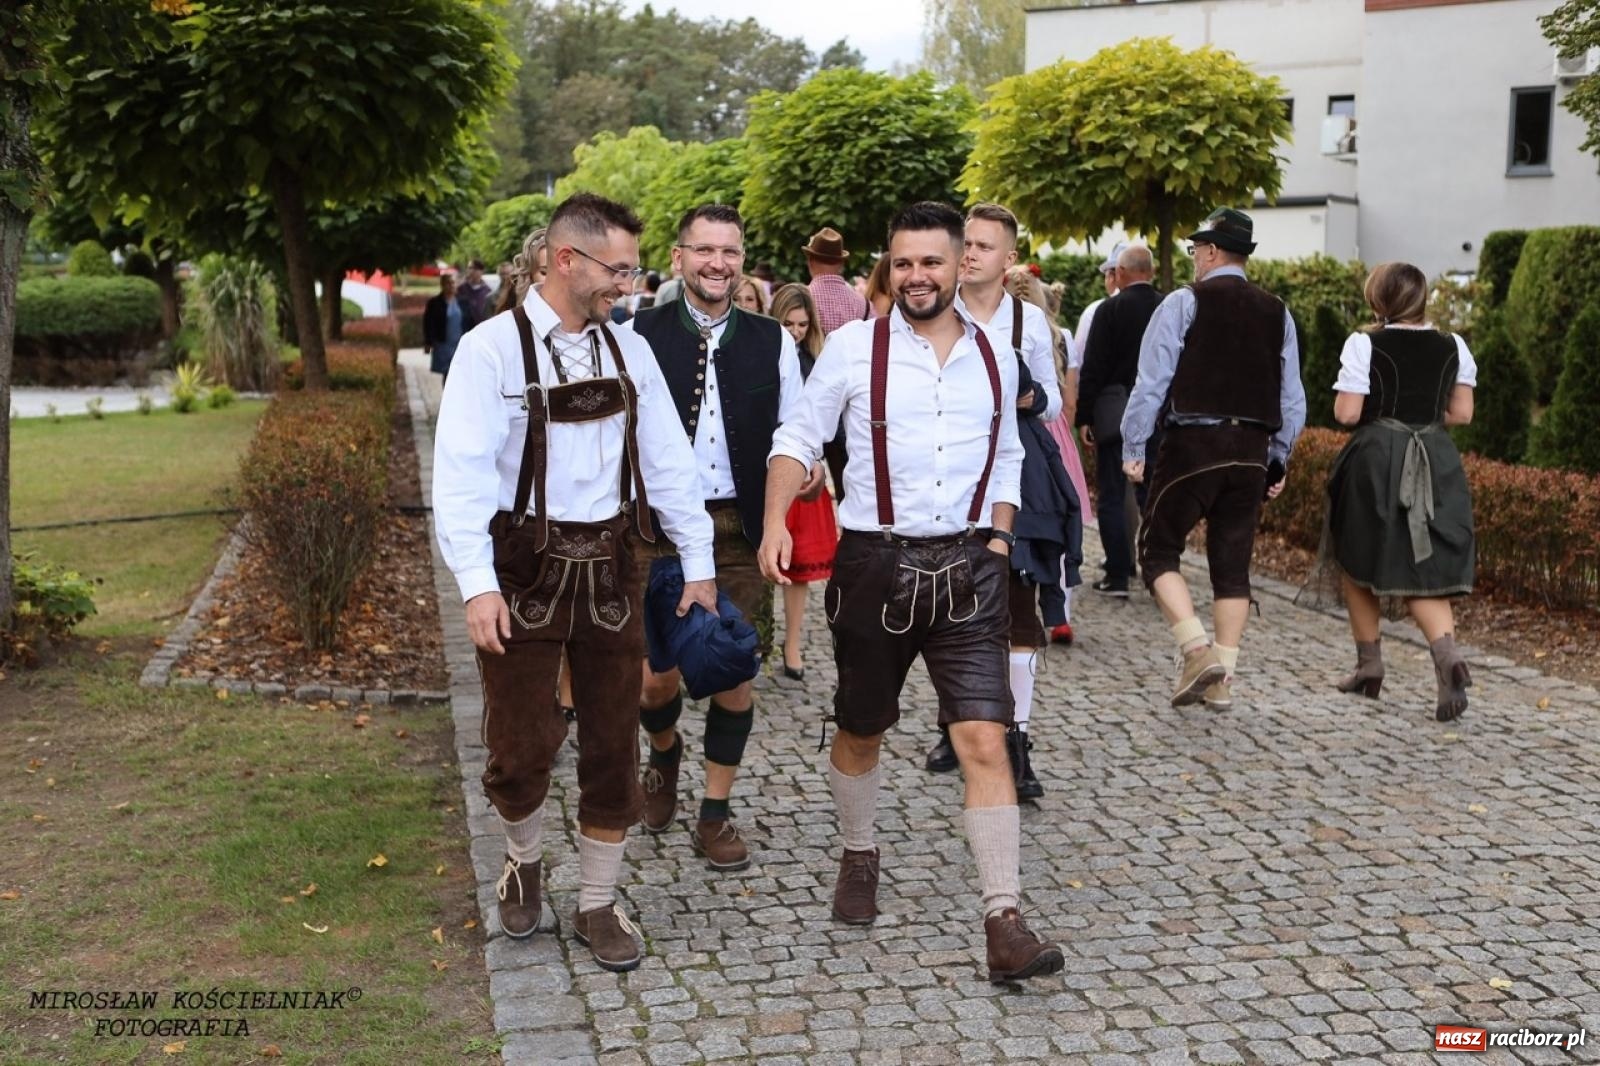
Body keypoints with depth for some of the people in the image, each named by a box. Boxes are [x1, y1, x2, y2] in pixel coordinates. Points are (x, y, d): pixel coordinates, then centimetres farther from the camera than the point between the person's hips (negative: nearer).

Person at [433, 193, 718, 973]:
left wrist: (698, 561, 7)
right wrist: (477, 581, -23)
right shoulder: (493, 349, -9)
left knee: (613, 745, 9)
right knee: (522, 745, 2)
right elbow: (462, 470, -15)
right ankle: (523, 861, 34)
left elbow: (668, 459, 8)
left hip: (609, 565, 4)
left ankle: (597, 903, 26)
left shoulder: (628, 350, 5)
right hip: (525, 566, -4)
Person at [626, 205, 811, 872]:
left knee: (735, 672, 4)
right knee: (657, 675, 0)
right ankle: (664, 752, 36)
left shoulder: (772, 342, 6)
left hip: (740, 529, 2)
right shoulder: (641, 335, 0)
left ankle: (715, 815, 21)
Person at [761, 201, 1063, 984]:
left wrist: (998, 539, 8)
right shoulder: (853, 347, -3)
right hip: (874, 563, -1)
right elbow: (799, 436, 0)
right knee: (861, 733, 16)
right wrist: (776, 520, -15)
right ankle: (858, 857, 43)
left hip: (967, 568, 1)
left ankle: (1004, 921, -4)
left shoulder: (995, 361, 7)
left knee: (986, 742, -8)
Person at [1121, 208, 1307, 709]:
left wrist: (1133, 448, -2)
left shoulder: (1184, 303, -4)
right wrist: (1278, 458, 20)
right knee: (1233, 563, 10)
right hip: (1252, 450, 5)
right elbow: (1293, 399, 12)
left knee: (1159, 550, 6)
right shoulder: (1277, 313, 11)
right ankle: (1223, 677, 10)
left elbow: (1152, 382, -9)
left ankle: (1197, 650, -10)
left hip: (1192, 444, -5)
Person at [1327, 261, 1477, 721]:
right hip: (1436, 463, 3)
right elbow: (1462, 413, 6)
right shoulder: (1452, 346, 5)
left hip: (1376, 460, -3)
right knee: (1425, 570, 6)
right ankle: (1448, 653, -20)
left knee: (1358, 563, 15)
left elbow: (1347, 413, -11)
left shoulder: (1365, 345, -8)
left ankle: (1369, 665, 21)